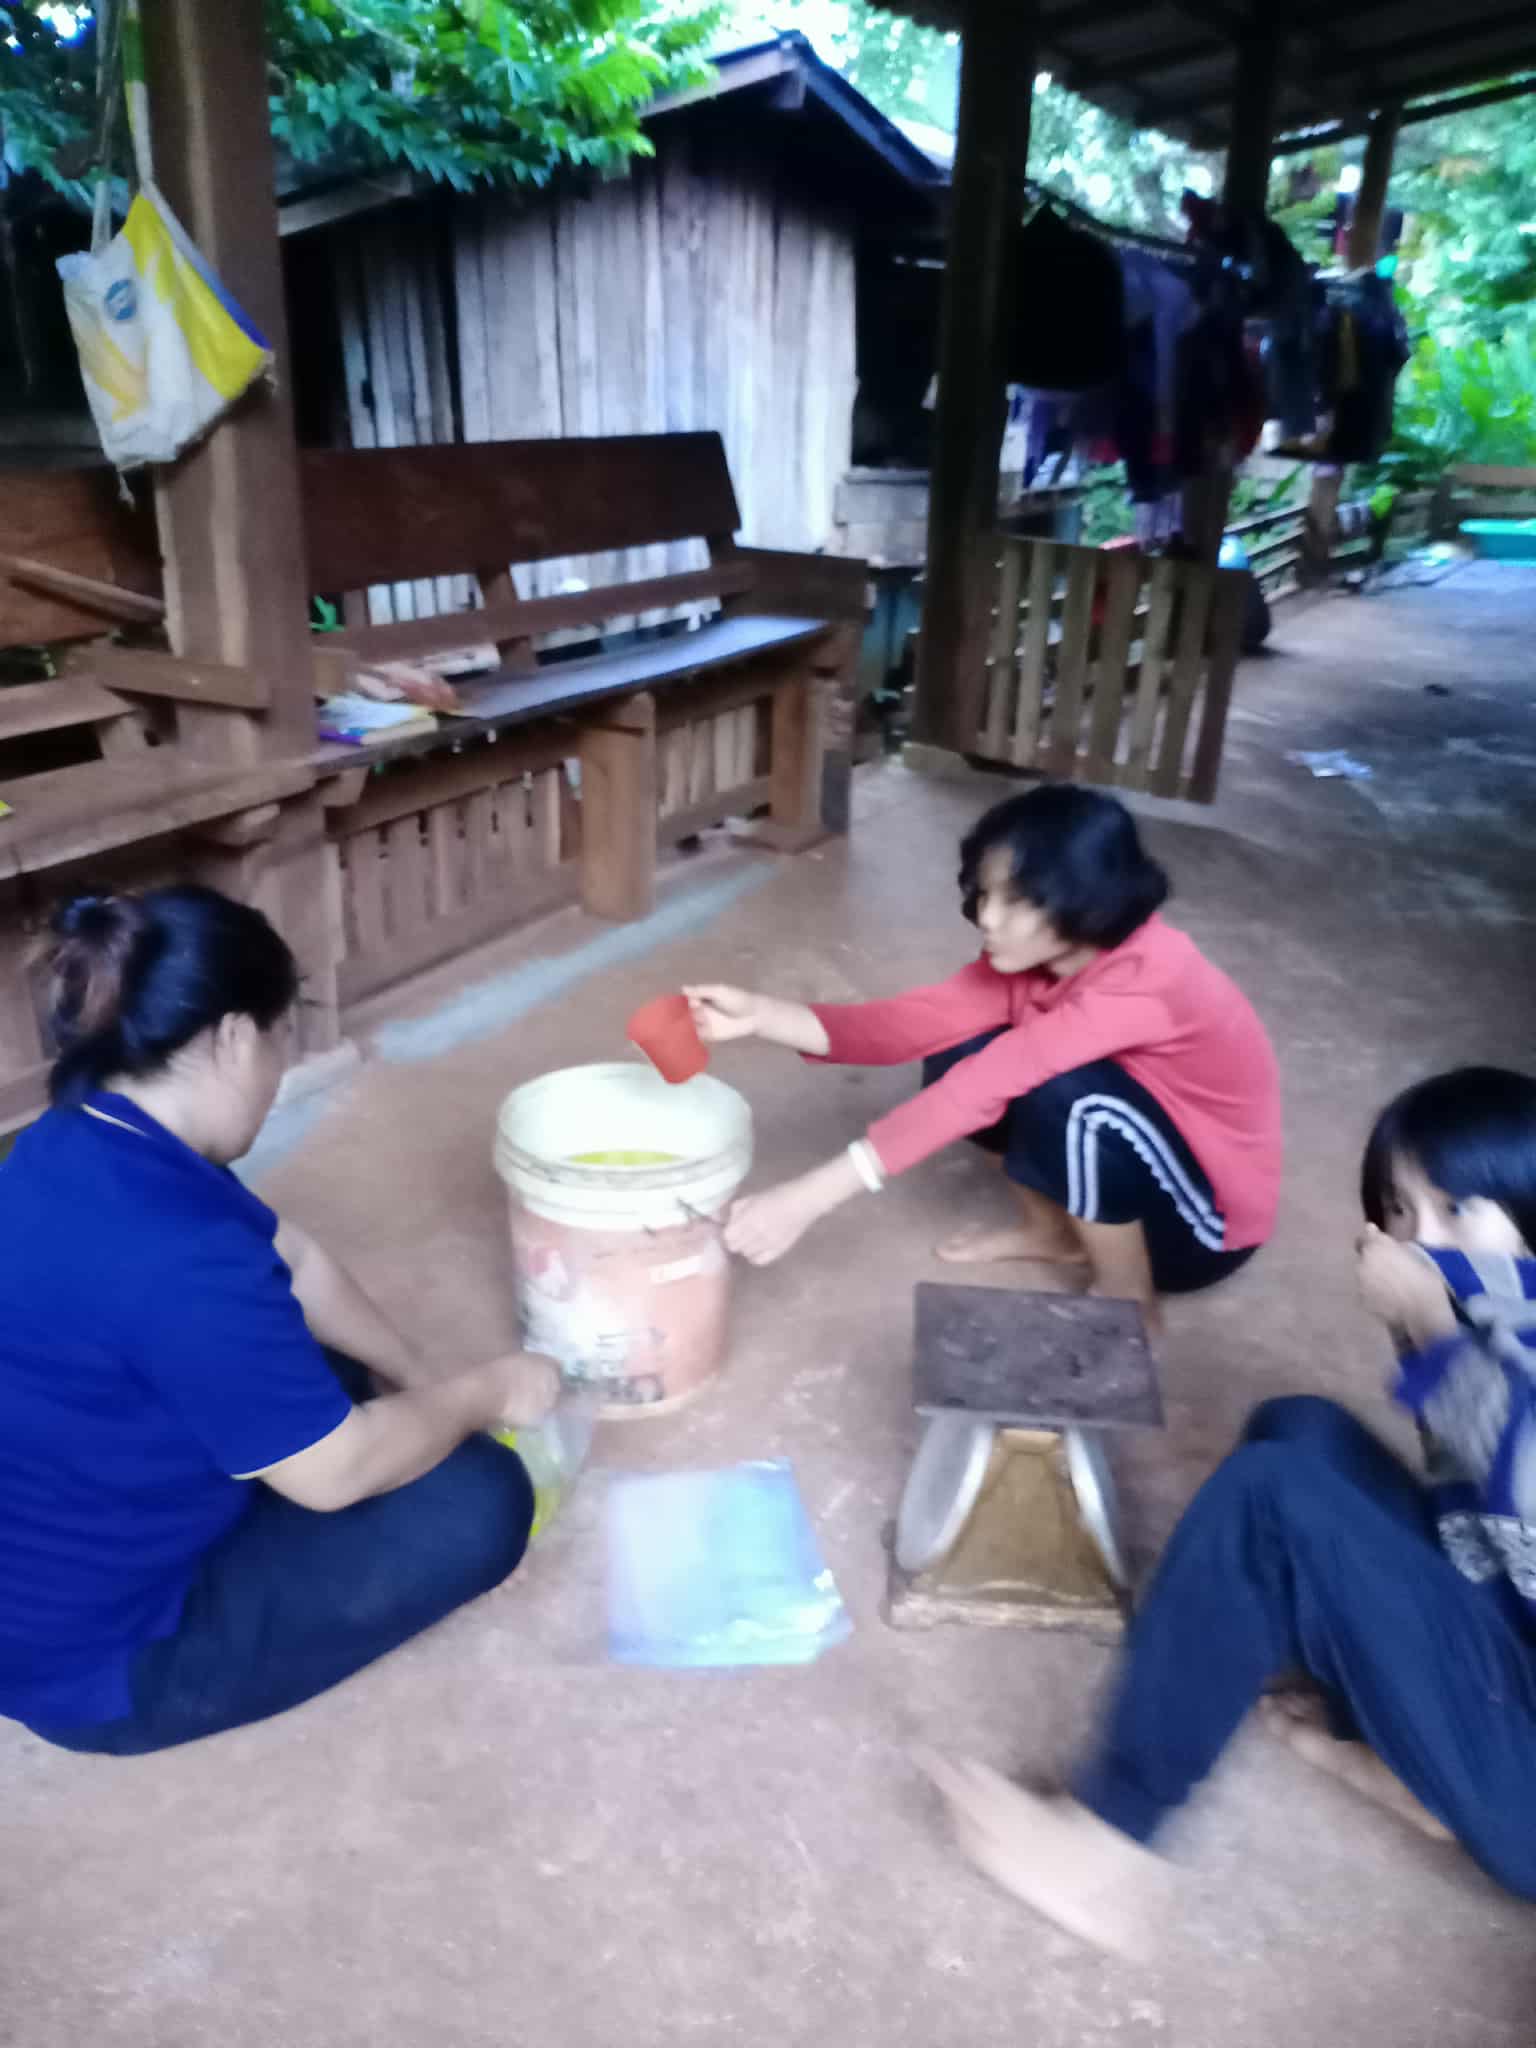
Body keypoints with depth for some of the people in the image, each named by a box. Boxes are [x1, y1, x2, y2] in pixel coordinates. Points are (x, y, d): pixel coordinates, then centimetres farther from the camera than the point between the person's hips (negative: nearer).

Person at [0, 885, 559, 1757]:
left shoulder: (86, 1144, -5)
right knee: (480, 1501, -12)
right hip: (95, 1656, -9)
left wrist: (425, 1385, 9)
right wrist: (480, 1394, -8)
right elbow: (336, 1473, -25)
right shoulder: (172, 1254, -35)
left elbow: (294, 1261, 6)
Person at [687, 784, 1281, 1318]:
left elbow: (988, 1087, -42)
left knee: (1065, 1092, -34)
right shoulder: (1031, 956, -10)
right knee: (959, 1057, -10)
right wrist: (760, 1015, -31)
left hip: (1208, 1220, -7)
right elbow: (912, 1022, -16)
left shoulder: (1144, 978, -34)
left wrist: (808, 1198, -45)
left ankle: (1127, 1298, -9)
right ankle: (1053, 1230, 11)